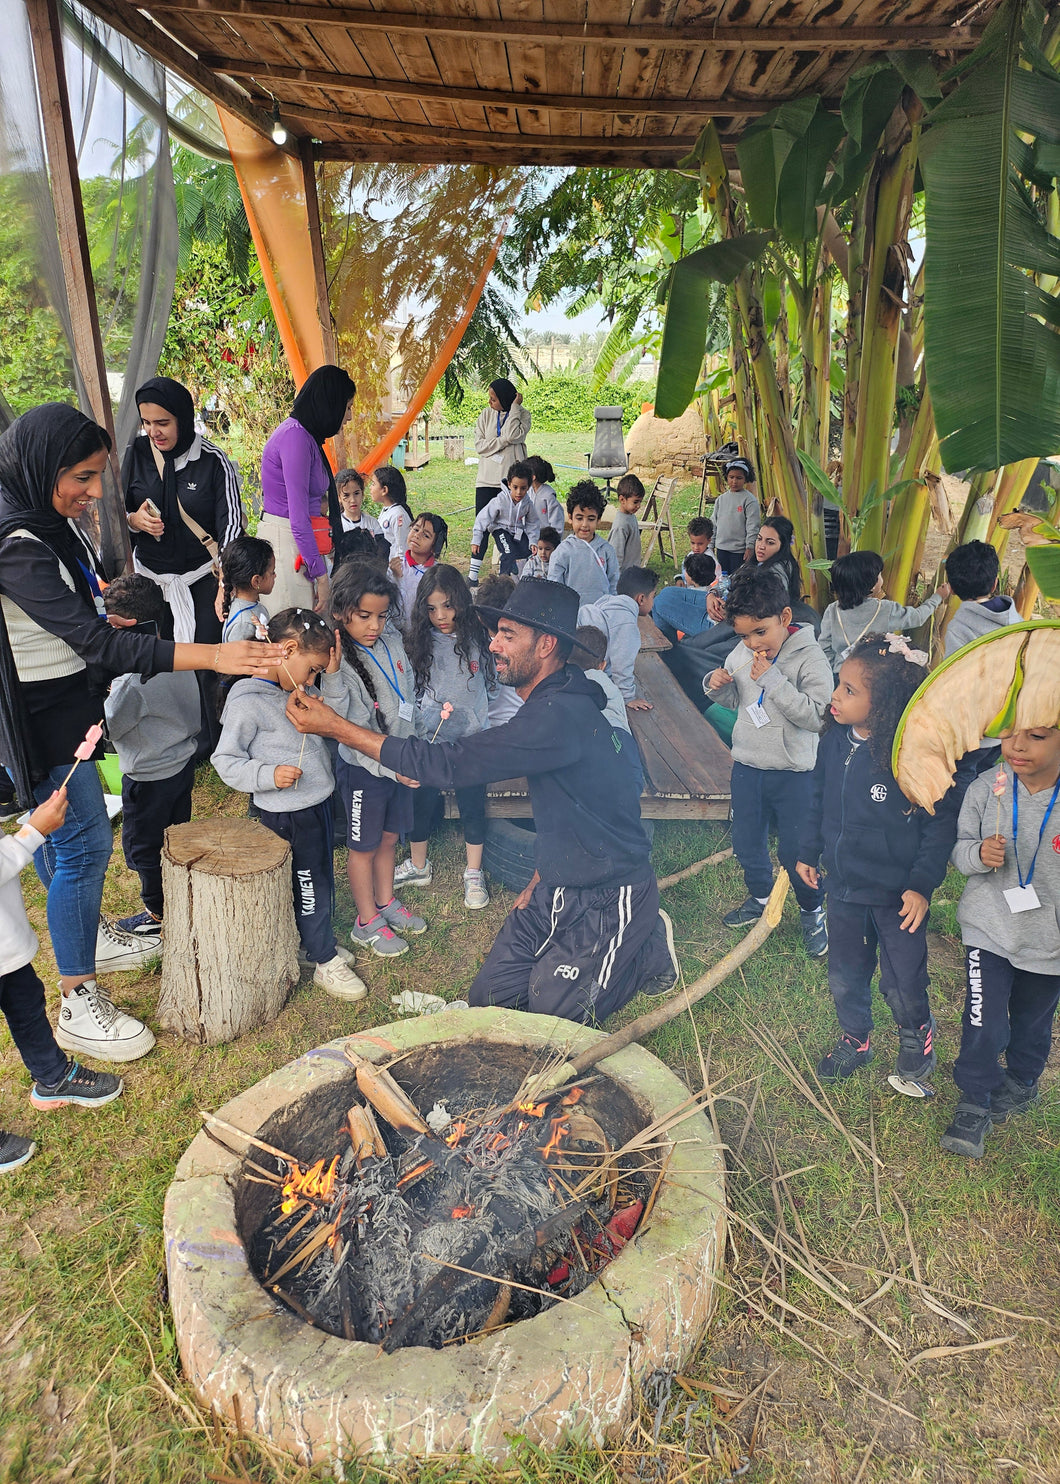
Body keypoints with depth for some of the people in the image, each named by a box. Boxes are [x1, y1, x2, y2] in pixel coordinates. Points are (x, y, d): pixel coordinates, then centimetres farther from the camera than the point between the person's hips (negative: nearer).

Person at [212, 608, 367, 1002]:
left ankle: (315, 942, 40)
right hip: (287, 816, -9)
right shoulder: (248, 702, -18)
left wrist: (333, 677, 2)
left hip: (318, 804, 9)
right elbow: (225, 761, -16)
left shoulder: (295, 692, 7)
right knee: (308, 887, 5)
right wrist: (268, 775, -29)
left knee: (322, 880, 21)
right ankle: (325, 962, 20)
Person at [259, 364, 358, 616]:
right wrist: (321, 576, -18)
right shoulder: (295, 436, -14)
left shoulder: (305, 435, 15)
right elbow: (298, 518, -19)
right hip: (286, 541, -9)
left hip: (300, 540, 9)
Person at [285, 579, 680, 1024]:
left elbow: (448, 764, -31)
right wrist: (539, 881, 15)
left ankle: (649, 948, 13)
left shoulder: (560, 715, -28)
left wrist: (335, 726, -26)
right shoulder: (551, 705, 6)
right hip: (557, 888, 9)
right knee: (489, 996, 8)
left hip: (607, 900, -9)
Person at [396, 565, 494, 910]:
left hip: (471, 740, -1)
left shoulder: (477, 638, -6)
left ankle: (474, 874, 27)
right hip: (428, 739, 1)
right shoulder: (417, 642, -5)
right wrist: (434, 715, -13)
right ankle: (418, 866, 36)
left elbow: (488, 684, 7)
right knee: (421, 802, 14)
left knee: (472, 806, 8)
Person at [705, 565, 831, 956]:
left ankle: (813, 912, 31)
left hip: (793, 772, -5)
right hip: (746, 765, 6)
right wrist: (717, 685, -8)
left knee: (796, 850, 6)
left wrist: (772, 679, -28)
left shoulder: (809, 657, -17)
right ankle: (760, 897, 44)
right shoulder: (742, 654, 0)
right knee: (746, 841, 19)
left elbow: (817, 715, -26)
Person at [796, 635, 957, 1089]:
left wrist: (922, 884, -17)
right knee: (844, 977, 21)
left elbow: (941, 824, -16)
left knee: (903, 985, 12)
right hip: (843, 886, 5)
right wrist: (808, 853, 13)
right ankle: (854, 1040, 46)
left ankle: (917, 1037, 43)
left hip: (897, 897, -5)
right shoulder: (834, 742, -7)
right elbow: (818, 800, 8)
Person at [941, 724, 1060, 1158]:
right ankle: (974, 1105, 20)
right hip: (988, 930, 0)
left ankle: (1020, 1085, 49)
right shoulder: (986, 789, -14)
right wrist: (978, 853, -25)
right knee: (983, 1024, -2)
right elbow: (960, 848, -3)